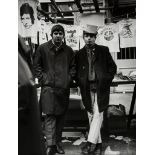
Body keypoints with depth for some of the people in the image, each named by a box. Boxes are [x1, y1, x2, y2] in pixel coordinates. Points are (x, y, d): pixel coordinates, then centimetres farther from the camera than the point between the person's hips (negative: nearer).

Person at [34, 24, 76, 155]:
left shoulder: (68, 51, 9)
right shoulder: (42, 48, 3)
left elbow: (73, 67, 15)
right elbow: (37, 65, 6)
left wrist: (69, 79, 1)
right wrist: (43, 78, -4)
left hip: (64, 88, 3)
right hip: (48, 87, -3)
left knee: (61, 116, 9)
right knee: (50, 116, -8)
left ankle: (58, 143, 21)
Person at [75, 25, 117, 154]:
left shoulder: (104, 50, 5)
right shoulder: (79, 54, 9)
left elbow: (113, 67, 8)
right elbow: (77, 72, 14)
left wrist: (106, 80, -2)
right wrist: (81, 83, 0)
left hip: (100, 88, -2)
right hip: (87, 89, 3)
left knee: (98, 115, -10)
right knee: (91, 116, 6)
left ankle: (91, 142, -5)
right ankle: (98, 142, 16)